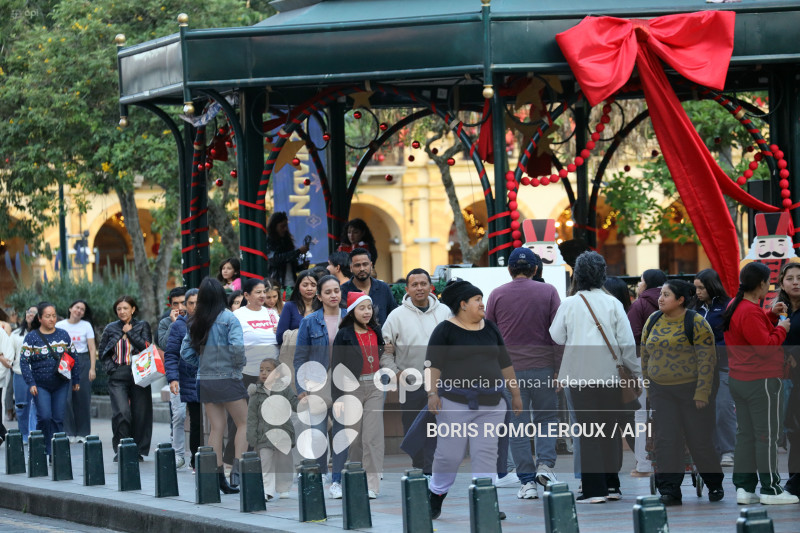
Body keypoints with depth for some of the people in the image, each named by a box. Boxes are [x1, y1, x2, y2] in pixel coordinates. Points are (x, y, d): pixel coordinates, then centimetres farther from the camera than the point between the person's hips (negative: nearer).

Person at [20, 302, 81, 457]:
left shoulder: (63, 335, 6)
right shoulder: (32, 337, -3)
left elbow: (74, 358, 14)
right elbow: (24, 361, -5)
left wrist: (76, 380, 13)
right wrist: (31, 383, -13)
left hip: (61, 385, 3)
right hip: (41, 385, -3)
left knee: (58, 419, 1)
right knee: (45, 417, -14)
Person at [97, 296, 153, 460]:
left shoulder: (142, 326, 7)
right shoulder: (111, 329, 12)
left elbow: (147, 347, -7)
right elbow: (102, 351, 16)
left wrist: (129, 333, -5)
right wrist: (110, 368, 2)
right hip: (117, 377, 0)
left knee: (140, 414, 0)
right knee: (121, 412, -15)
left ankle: (139, 450, 12)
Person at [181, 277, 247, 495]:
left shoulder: (195, 322, 7)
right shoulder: (228, 319, -10)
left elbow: (186, 352, 8)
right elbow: (237, 346, -20)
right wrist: (239, 364, -3)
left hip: (205, 380, 6)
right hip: (227, 379, -6)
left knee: (216, 428, 8)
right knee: (244, 423, 2)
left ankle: (218, 475, 5)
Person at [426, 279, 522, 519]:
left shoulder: (490, 328, 11)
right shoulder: (445, 330, -3)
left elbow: (505, 363, 16)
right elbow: (433, 364, -8)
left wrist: (516, 393, 15)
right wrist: (432, 393, -20)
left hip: (490, 404, 4)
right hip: (456, 402, -4)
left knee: (486, 454, -1)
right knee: (449, 454, 0)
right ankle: (436, 496, 21)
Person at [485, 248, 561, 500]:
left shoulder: (497, 295, 3)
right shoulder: (548, 292, 1)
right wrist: (558, 368, 1)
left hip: (509, 369, 0)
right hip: (543, 367, 0)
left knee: (517, 424, 4)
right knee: (547, 417, 13)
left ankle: (527, 481, 2)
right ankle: (545, 464, -7)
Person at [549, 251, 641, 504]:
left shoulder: (570, 304, -3)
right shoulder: (612, 303, 0)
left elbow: (556, 336, 7)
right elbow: (627, 342, -1)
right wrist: (638, 371, 10)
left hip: (580, 376, -2)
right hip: (609, 375, 2)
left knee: (589, 432, 0)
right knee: (610, 429, 12)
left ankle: (594, 489, -5)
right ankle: (612, 485, 15)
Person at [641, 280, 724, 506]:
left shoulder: (696, 323, -10)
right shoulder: (653, 321, 8)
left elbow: (706, 359, -12)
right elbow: (645, 355, 15)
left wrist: (702, 392, -17)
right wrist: (647, 384, 11)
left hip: (691, 389, -5)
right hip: (661, 392, 5)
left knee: (701, 440, 2)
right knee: (665, 440, -2)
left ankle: (715, 485, 22)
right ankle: (670, 492, 0)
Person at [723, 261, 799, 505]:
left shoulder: (734, 306, 10)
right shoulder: (750, 312, -20)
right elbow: (766, 346, -22)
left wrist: (771, 315, 10)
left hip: (738, 381, 10)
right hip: (761, 382, -10)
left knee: (745, 435, 11)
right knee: (766, 436, -2)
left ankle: (743, 488, 12)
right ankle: (770, 489, 2)